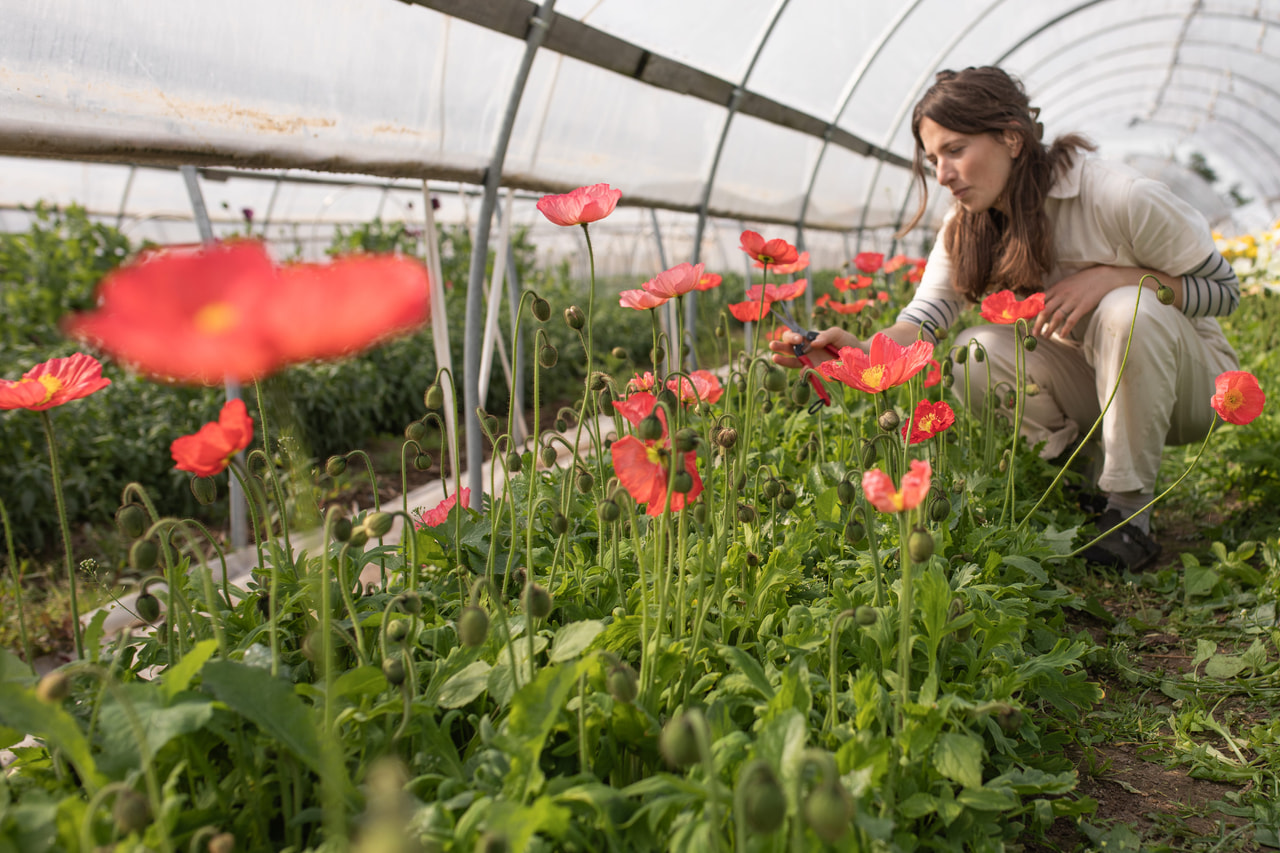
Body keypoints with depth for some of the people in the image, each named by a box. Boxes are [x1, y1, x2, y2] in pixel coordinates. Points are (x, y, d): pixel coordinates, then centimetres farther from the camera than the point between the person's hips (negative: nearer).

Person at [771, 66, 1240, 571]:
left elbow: (1224, 290, -16)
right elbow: (924, 320, -20)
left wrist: (1110, 275, -31)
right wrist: (860, 352, -42)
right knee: (975, 349, -22)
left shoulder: (1121, 199, -27)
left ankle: (1131, 508, -21)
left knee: (1129, 310, -36)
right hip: (1088, 377, 4)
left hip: (1185, 376, -4)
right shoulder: (966, 228, -9)